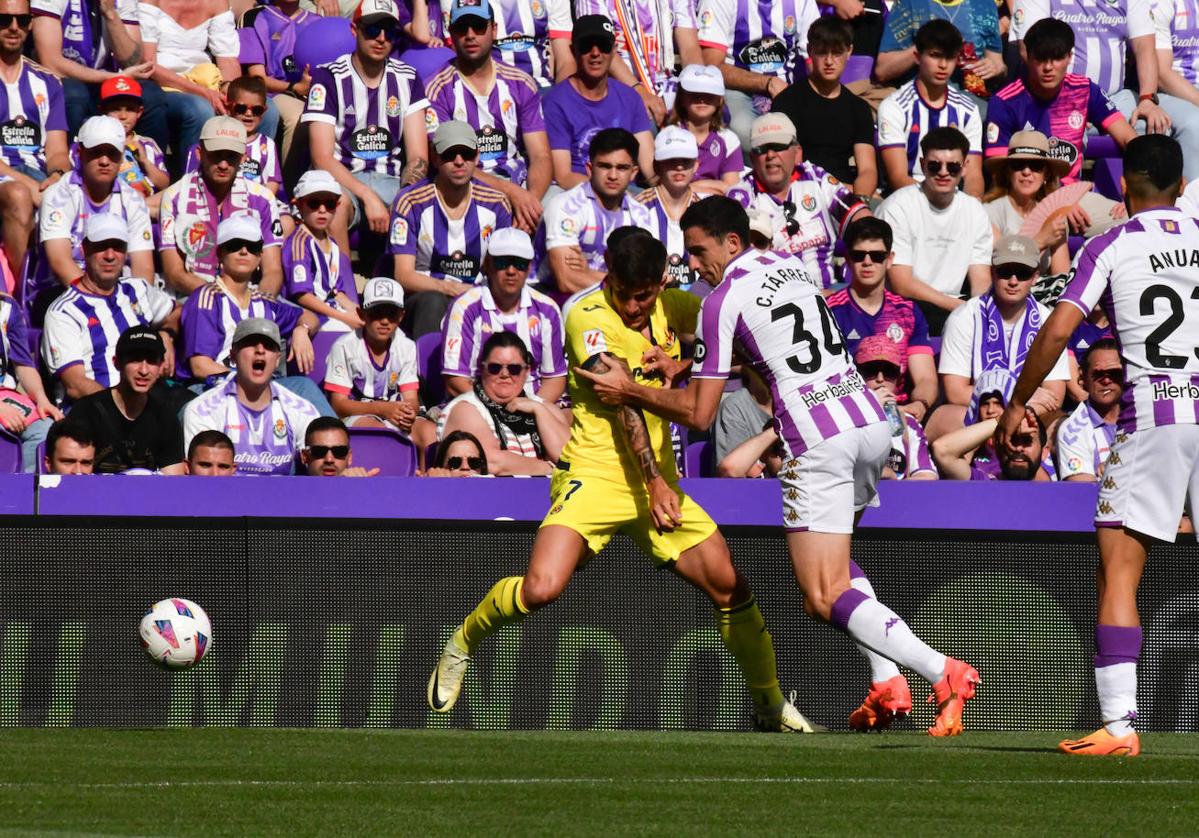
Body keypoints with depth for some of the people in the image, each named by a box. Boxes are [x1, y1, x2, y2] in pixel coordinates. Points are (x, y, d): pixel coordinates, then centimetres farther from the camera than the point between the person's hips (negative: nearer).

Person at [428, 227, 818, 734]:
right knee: (542, 588, -24)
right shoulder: (590, 317, -13)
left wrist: (679, 361, -3)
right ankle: (463, 643, 6)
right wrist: (654, 483, -28)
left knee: (730, 587, 1)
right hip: (595, 473, -6)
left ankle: (770, 703, 21)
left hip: (659, 479, 6)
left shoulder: (671, 308, 5)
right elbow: (623, 402, -21)